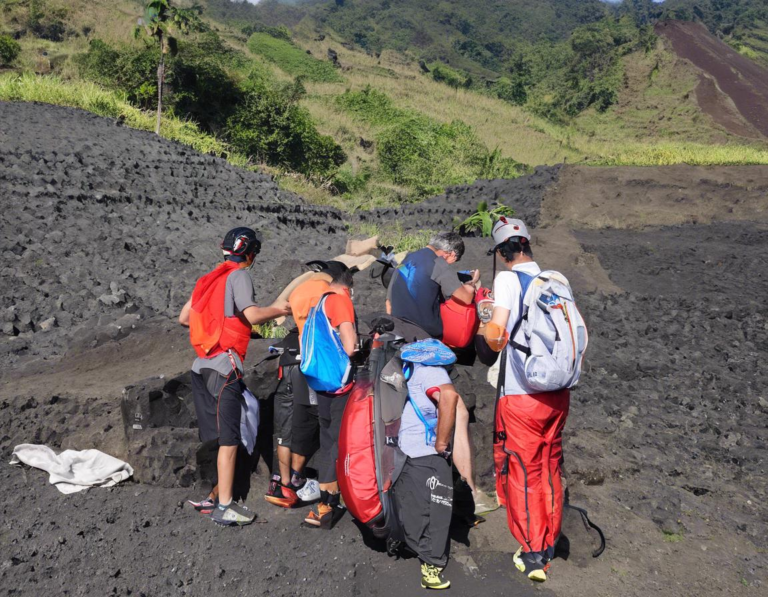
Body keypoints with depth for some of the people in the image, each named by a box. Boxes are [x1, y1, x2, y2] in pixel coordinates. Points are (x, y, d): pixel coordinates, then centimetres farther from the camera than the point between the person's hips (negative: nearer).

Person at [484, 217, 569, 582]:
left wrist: (491, 334, 3)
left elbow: (497, 336, -18)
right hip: (558, 392, 6)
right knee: (550, 469, 18)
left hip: (521, 395, -6)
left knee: (523, 472, 8)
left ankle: (533, 554, 16)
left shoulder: (507, 279, -10)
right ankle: (550, 544, 32)